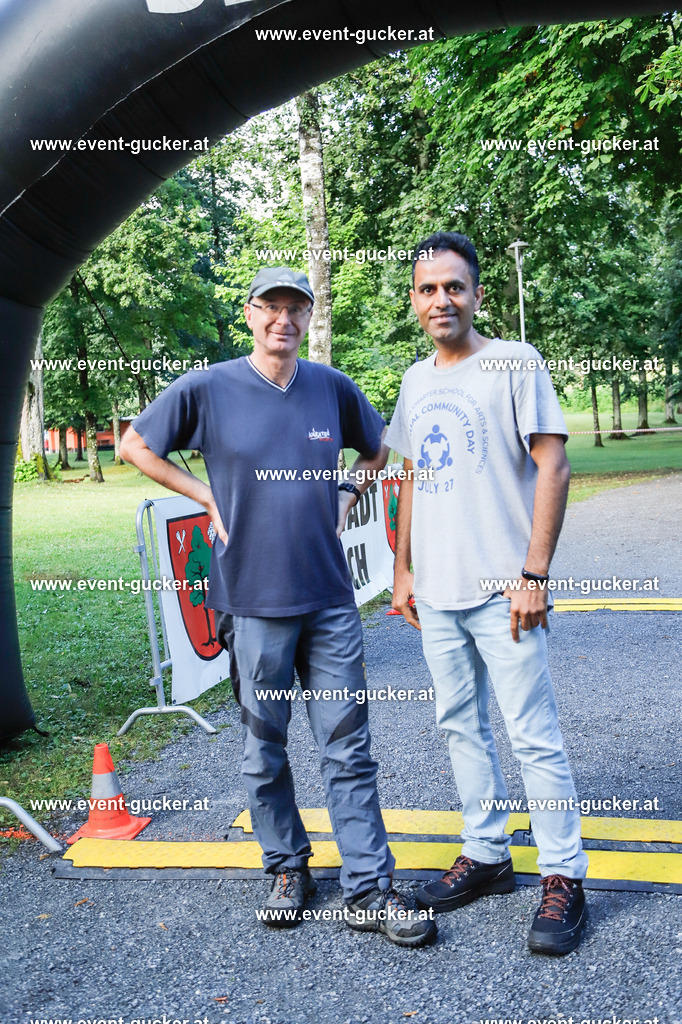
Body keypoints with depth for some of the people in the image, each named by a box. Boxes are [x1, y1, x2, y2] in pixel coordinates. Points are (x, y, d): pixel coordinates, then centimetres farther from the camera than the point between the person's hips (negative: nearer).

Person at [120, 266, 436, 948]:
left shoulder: (333, 387, 5)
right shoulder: (206, 389, -3)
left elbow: (379, 448, 22)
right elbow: (135, 446, 7)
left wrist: (347, 493, 6)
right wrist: (207, 497, -1)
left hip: (330, 597, 2)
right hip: (253, 599, -2)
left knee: (347, 745, 4)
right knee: (264, 746, 10)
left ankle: (368, 889, 14)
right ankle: (287, 869, 30)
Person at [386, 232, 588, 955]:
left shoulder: (514, 363, -5)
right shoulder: (416, 380, 13)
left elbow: (553, 468, -10)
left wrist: (534, 575, -16)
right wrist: (403, 569, 15)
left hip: (501, 591, -6)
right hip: (436, 594, 7)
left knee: (534, 736, -2)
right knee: (461, 726, 14)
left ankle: (563, 876, 13)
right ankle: (486, 855, 29)